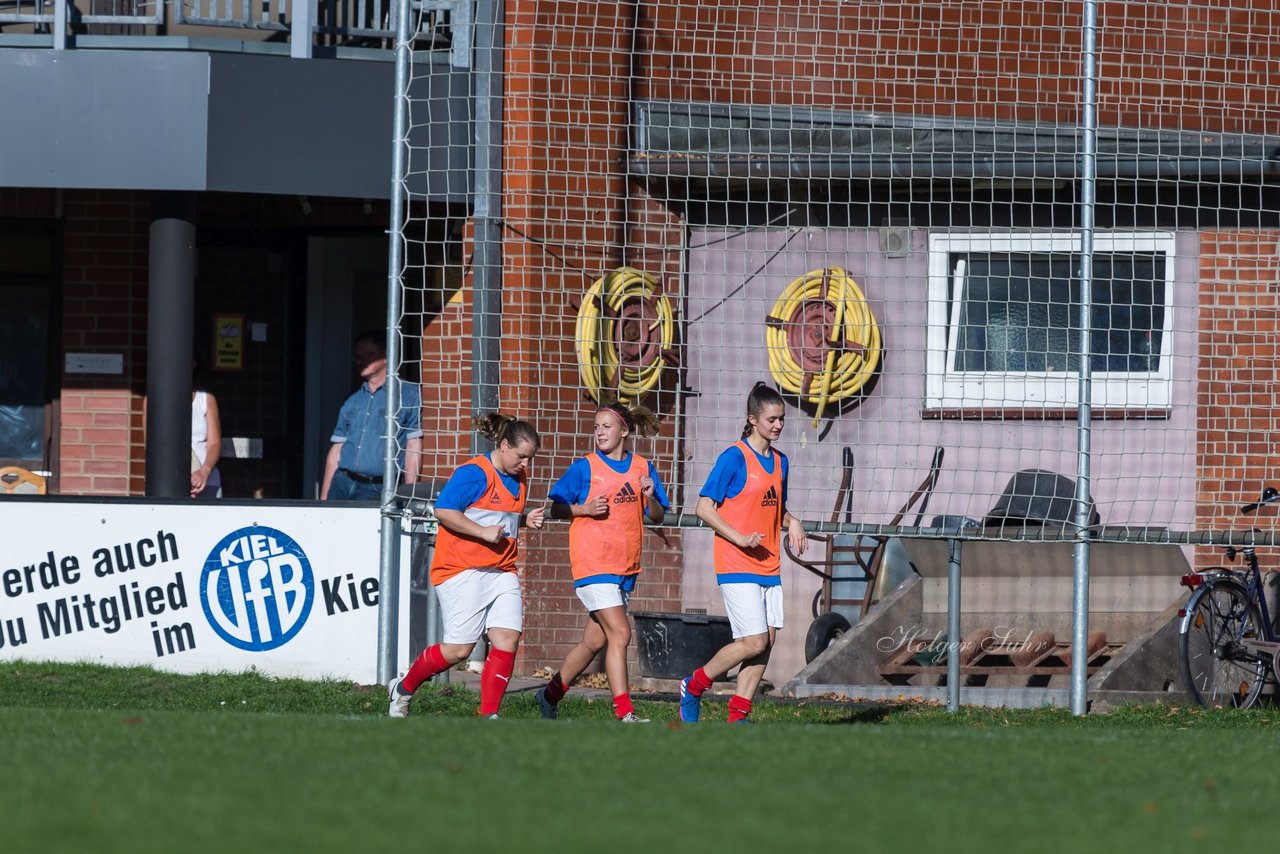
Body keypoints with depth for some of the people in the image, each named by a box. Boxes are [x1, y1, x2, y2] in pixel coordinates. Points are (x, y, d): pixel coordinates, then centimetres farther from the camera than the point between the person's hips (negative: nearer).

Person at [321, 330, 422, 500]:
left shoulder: (408, 395, 3)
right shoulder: (352, 402, 19)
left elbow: (413, 448, -2)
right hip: (342, 484, 5)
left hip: (375, 489, -5)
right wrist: (323, 498, 12)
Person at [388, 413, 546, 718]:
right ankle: (403, 688, 15)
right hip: (461, 568, -8)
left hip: (501, 572, 8)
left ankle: (488, 716, -6)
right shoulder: (474, 473, -12)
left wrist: (526, 519, 10)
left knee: (508, 639, -10)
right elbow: (443, 510, -16)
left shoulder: (519, 478, 15)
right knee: (458, 648, -8)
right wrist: (483, 532, -20)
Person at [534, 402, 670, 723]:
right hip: (593, 563, -5)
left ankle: (551, 693, 28)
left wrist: (650, 497, -8)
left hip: (626, 568, 5)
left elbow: (657, 517, 12)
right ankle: (624, 711, -15)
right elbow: (556, 508, 1)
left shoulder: (643, 468, 9)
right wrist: (584, 509, -16)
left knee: (595, 641, 11)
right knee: (619, 633, -15)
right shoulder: (585, 467, -2)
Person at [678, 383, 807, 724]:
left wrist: (792, 523, 3)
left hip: (768, 566, 7)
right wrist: (740, 538, -20)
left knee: (766, 641, 2)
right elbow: (704, 507, -11)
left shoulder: (779, 461, 12)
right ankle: (694, 686, 7)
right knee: (754, 641, -12)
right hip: (737, 566, -7)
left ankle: (738, 715, 9)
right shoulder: (734, 458, -10)